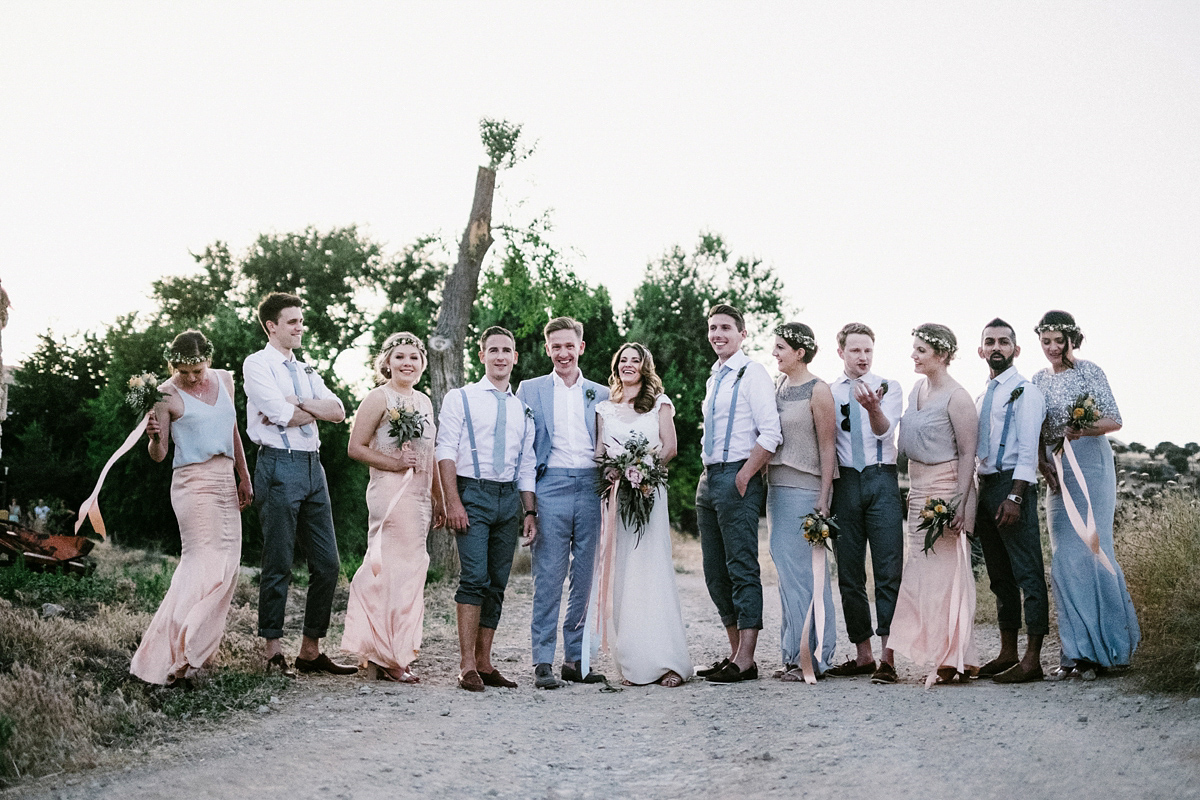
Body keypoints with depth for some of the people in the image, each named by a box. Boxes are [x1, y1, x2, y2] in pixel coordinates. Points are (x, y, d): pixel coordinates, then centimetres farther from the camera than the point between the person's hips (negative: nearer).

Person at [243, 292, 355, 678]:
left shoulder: (305, 371, 21)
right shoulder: (257, 364, -1)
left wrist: (297, 403, -7)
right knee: (278, 565, -3)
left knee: (327, 564, 5)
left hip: (312, 467, 7)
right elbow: (283, 416, -14)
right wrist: (317, 409, 2)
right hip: (279, 466, -7)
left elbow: (338, 412, 6)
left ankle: (311, 650, 13)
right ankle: (274, 653, 6)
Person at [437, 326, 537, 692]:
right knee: (475, 576, -15)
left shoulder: (522, 409, 17)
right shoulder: (460, 399, 3)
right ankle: (467, 666, -13)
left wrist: (530, 512, 10)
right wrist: (453, 503, -13)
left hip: (509, 497, 5)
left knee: (498, 582, 4)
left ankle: (484, 663, 10)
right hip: (473, 493, -5)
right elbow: (446, 452, -4)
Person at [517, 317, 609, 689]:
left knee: (586, 578, 4)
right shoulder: (530, 390, 10)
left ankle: (576, 658, 12)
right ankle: (543, 662, -2)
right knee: (548, 578, -6)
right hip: (551, 487, -2)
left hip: (592, 488, 2)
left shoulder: (601, 394, 15)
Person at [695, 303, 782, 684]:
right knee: (715, 571, 10)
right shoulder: (714, 379, 18)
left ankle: (745, 660, -5)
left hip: (737, 477, -9)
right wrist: (709, 476, 15)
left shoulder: (751, 373, -7)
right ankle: (734, 653, 16)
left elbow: (771, 433, -16)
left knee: (742, 568, -7)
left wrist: (743, 477, -17)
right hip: (708, 478, 9)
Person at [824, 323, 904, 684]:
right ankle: (862, 654, 15)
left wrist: (872, 407, -31)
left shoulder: (888, 387, 6)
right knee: (849, 573, 6)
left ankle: (886, 656, -7)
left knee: (889, 569, -8)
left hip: (880, 479, -2)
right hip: (843, 482, 2)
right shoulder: (827, 392, 11)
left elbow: (885, 430, -11)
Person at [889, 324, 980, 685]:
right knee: (921, 572, 8)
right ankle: (944, 657, 14)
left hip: (947, 489, -9)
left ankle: (957, 660, 0)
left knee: (945, 571, -7)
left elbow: (968, 452, -13)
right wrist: (912, 488, 14)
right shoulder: (918, 389, 12)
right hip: (919, 491, 9)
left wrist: (959, 503, -19)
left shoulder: (956, 398, -12)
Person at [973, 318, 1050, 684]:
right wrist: (977, 494, 14)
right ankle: (1007, 653, 18)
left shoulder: (1025, 391, -5)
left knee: (1027, 572, -8)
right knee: (999, 574, 12)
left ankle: (1032, 660, -8)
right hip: (985, 485, 9)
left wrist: (1014, 497, -21)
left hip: (1013, 484, -9)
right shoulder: (982, 397, 19)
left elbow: (1028, 450, -13)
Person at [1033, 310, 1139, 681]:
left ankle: (1100, 648, -3)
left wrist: (1083, 429, -25)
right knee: (1064, 560, 1)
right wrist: (1043, 465, -3)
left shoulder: (1089, 372, -1)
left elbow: (1114, 420, -6)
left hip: (1090, 466, -5)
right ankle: (1075, 653, 5)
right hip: (1057, 471, 5)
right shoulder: (1038, 380, 14)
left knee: (1089, 549, -11)